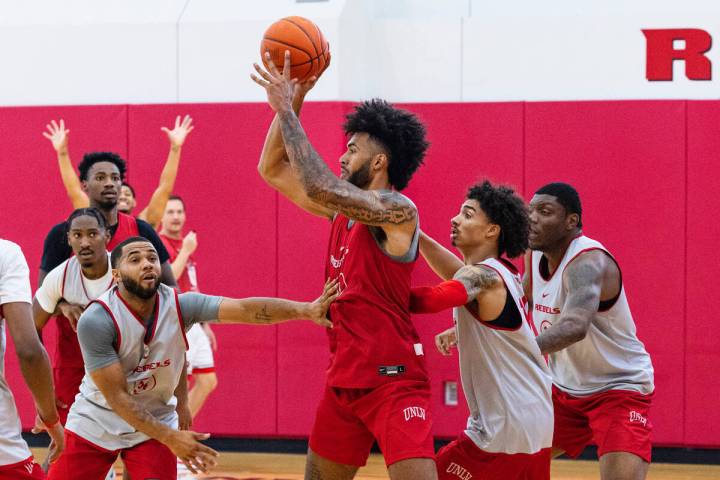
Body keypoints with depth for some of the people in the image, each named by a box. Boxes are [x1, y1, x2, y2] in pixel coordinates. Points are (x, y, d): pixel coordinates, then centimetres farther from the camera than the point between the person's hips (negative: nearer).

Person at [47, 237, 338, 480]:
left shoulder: (179, 306, -17)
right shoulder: (96, 321, -25)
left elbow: (245, 309, -31)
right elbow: (116, 396, -23)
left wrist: (306, 310, -45)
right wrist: (169, 437, -28)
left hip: (156, 420, 2)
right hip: (95, 423, -2)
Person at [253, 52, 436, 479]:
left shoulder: (398, 210, -15)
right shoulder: (344, 209, 12)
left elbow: (320, 187, -28)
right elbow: (274, 171, 18)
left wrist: (287, 109, -21)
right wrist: (290, 104, 6)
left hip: (393, 378, -9)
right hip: (345, 378, 9)